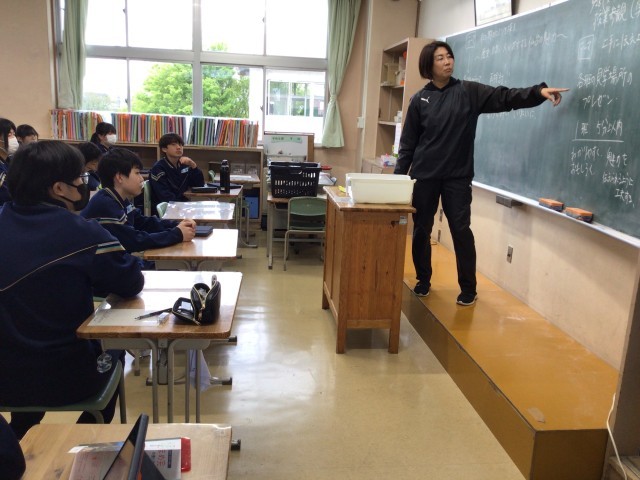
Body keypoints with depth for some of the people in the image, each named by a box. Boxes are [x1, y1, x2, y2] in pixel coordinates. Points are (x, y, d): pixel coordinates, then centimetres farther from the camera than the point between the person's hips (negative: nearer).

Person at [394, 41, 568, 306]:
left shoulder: (469, 91, 2)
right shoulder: (419, 100, 4)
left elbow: (504, 97, -9)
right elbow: (408, 143, 5)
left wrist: (539, 91, -23)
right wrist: (398, 175, 1)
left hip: (457, 176, -1)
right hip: (423, 175, 1)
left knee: (461, 230, -1)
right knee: (421, 230, 8)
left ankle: (468, 288, 12)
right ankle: (423, 281, 26)